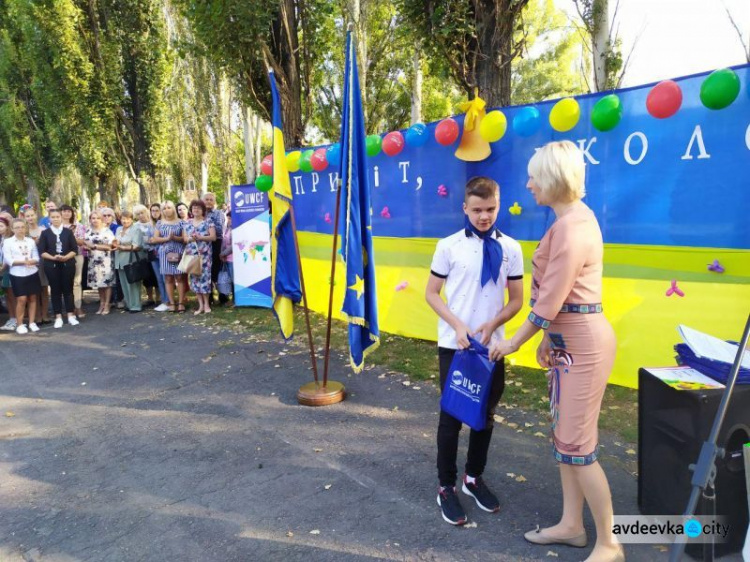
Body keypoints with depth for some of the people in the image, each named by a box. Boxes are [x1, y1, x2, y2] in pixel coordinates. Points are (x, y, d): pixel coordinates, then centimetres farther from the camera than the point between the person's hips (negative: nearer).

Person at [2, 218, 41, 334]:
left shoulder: (31, 241, 8)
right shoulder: (7, 242, 0)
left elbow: (36, 258, 4)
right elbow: (8, 260, -7)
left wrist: (31, 261, -17)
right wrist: (23, 261, -19)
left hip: (32, 273, 3)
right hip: (17, 274, -3)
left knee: (32, 298, 5)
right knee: (21, 299, -6)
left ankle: (32, 323, 14)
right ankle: (19, 325, 5)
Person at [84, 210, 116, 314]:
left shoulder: (107, 231, -6)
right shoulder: (88, 232, 11)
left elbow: (109, 246, -11)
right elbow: (85, 244, 15)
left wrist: (94, 246, -11)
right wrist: (86, 246, -8)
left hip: (105, 261, -5)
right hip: (93, 261, 5)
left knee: (107, 282, -2)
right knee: (98, 282, 9)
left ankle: (107, 305, 5)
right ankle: (102, 304, 19)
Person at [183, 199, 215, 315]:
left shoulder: (208, 222, 2)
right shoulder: (187, 224, 14)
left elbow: (213, 237, -5)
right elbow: (184, 238, 11)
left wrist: (200, 237, -17)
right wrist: (190, 238, -11)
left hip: (204, 254, -4)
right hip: (191, 254, 4)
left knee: (204, 275, -7)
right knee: (194, 277, 3)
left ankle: (206, 304, 4)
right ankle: (201, 305, 9)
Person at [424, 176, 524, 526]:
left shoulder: (510, 248, 0)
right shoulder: (449, 246, -6)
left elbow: (516, 300, 4)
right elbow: (431, 294, -1)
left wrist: (492, 324, -14)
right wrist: (457, 325, -15)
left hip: (492, 346, 3)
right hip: (453, 346, -2)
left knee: (485, 415, 15)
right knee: (451, 417, 6)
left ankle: (474, 478, 36)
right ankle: (446, 487, 22)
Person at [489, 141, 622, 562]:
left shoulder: (571, 226, -20)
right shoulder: (574, 218, 12)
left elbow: (550, 299, -20)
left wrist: (514, 342, -8)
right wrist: (549, 338, 18)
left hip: (583, 344, -10)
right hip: (571, 340, 10)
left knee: (578, 444, 1)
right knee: (565, 436, 17)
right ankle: (572, 525, 32)